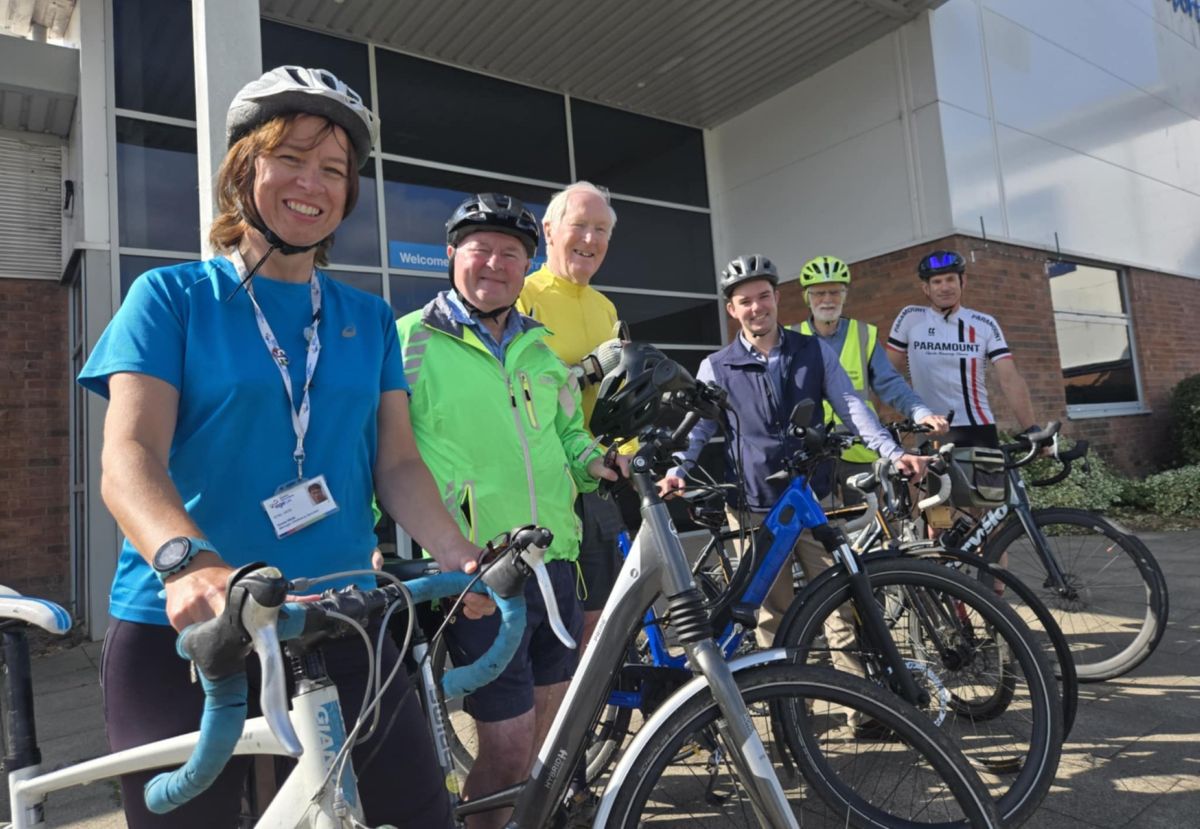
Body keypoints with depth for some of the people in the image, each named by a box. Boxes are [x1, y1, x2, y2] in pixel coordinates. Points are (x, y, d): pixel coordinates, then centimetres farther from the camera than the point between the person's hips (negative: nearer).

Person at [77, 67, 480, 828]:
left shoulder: (370, 320, 10)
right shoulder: (172, 296, 1)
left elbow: (398, 462, 3)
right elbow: (128, 456, -12)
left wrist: (463, 557, -16)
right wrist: (188, 562, -32)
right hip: (182, 630, -2)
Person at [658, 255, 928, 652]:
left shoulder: (816, 351, 7)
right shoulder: (716, 367, 3)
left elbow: (851, 407, 3)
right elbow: (696, 427, 0)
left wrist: (893, 452, -11)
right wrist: (676, 471, -18)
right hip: (753, 508, -1)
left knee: (841, 600, 3)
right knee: (773, 614, 8)